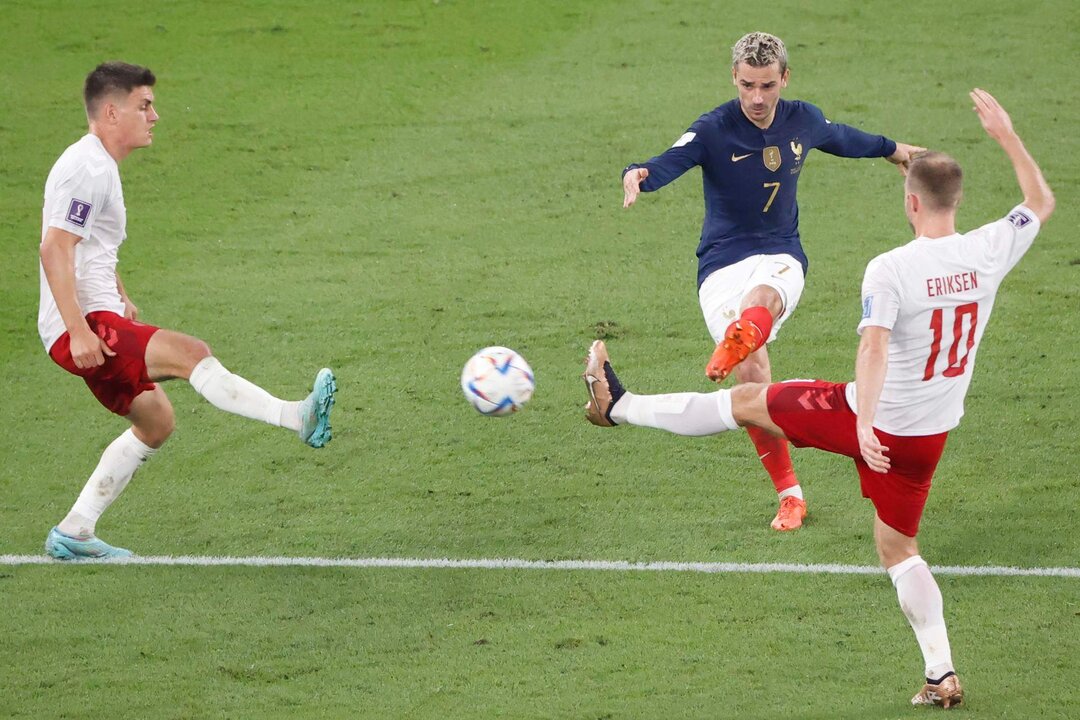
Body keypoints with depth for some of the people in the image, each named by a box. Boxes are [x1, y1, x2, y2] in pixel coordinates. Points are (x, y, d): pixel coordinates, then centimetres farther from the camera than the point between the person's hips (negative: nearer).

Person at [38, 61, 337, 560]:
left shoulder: (100, 165, 18)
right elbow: (54, 249, -24)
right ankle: (298, 418, -38)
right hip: (82, 328, -11)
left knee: (154, 421, 15)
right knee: (190, 353, -25)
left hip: (100, 320, 11)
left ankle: (73, 534, 18)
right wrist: (79, 331, -28)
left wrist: (121, 300, 31)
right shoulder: (87, 170, -15)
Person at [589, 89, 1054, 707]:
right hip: (932, 435, 4)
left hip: (873, 420, -4)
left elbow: (874, 347, -34)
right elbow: (1041, 202, 11)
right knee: (898, 549, 20)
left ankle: (617, 405, 27)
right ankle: (942, 675, 13)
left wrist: (865, 423, -44)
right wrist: (1008, 136, 17)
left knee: (745, 402, 13)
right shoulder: (989, 253, -8)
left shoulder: (890, 270, -21)